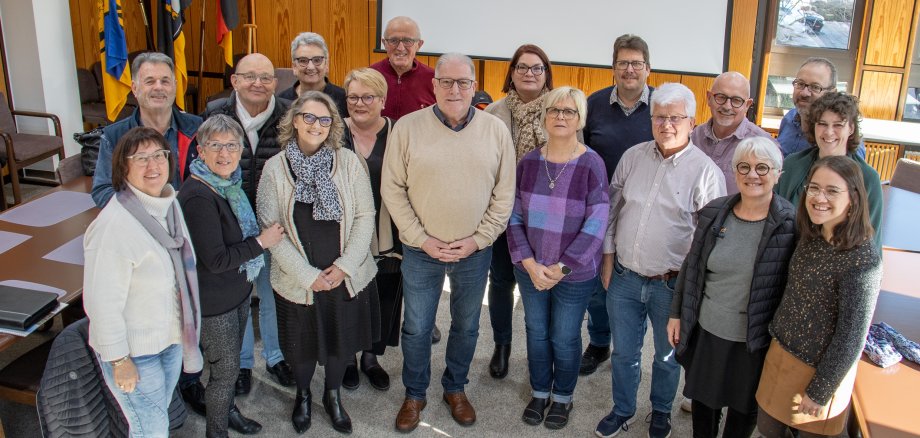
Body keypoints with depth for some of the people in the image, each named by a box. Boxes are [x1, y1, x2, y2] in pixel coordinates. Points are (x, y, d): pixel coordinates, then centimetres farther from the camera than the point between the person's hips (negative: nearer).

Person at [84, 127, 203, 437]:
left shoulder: (170, 204, -1)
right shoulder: (113, 225, -27)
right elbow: (102, 303, -25)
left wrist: (187, 328, 17)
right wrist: (119, 360, -19)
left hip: (172, 336, 7)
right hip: (135, 350, -7)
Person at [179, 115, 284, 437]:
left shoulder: (230, 183, 1)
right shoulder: (197, 197, -27)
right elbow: (215, 260, -27)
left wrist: (263, 237, 1)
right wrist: (261, 241, -20)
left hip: (238, 290, 8)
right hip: (214, 300, -8)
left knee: (231, 363, 25)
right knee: (225, 369, 9)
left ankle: (227, 410, 47)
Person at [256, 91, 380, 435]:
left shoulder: (348, 162, -7)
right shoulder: (275, 168, -8)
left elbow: (365, 216, -5)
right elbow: (271, 229, -9)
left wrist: (344, 266, -13)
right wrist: (308, 275, -13)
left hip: (346, 277, 1)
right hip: (298, 281, -1)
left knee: (342, 340, 18)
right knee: (303, 345, 17)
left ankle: (333, 396, 45)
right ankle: (303, 396, 47)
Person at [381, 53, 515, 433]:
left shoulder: (496, 130, -4)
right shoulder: (407, 127, -8)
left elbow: (504, 194, -1)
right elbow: (392, 189, -5)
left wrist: (477, 240, -9)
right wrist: (422, 239, -11)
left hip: (475, 251, 1)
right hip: (421, 250, -1)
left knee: (466, 326, 18)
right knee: (416, 328, 12)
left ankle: (455, 388, 41)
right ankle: (414, 394, 34)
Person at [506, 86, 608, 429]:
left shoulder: (591, 164, -14)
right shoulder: (527, 163, -3)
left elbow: (596, 225, -15)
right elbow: (514, 217, -1)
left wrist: (562, 267, -17)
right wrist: (529, 263, -12)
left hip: (575, 275, -3)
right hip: (530, 270, 3)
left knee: (565, 338, 12)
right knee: (536, 331, 17)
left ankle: (562, 397, 36)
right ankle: (539, 392, 39)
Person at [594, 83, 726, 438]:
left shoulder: (705, 171, -12)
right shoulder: (633, 157, 0)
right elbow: (613, 209, 9)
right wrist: (608, 258, 9)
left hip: (670, 285, -3)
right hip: (624, 277, 3)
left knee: (667, 357, 18)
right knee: (623, 352, 17)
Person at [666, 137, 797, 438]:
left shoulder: (791, 224, -16)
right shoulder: (713, 214, -5)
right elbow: (690, 268, 4)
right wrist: (676, 314, 6)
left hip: (756, 340, -3)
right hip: (706, 331, 3)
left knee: (745, 406, 19)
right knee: (703, 398, 22)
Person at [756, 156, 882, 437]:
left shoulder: (863, 258, -24)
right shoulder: (810, 236, -3)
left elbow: (852, 335, -20)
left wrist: (820, 391, -13)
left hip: (818, 369, -6)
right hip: (781, 351, 7)